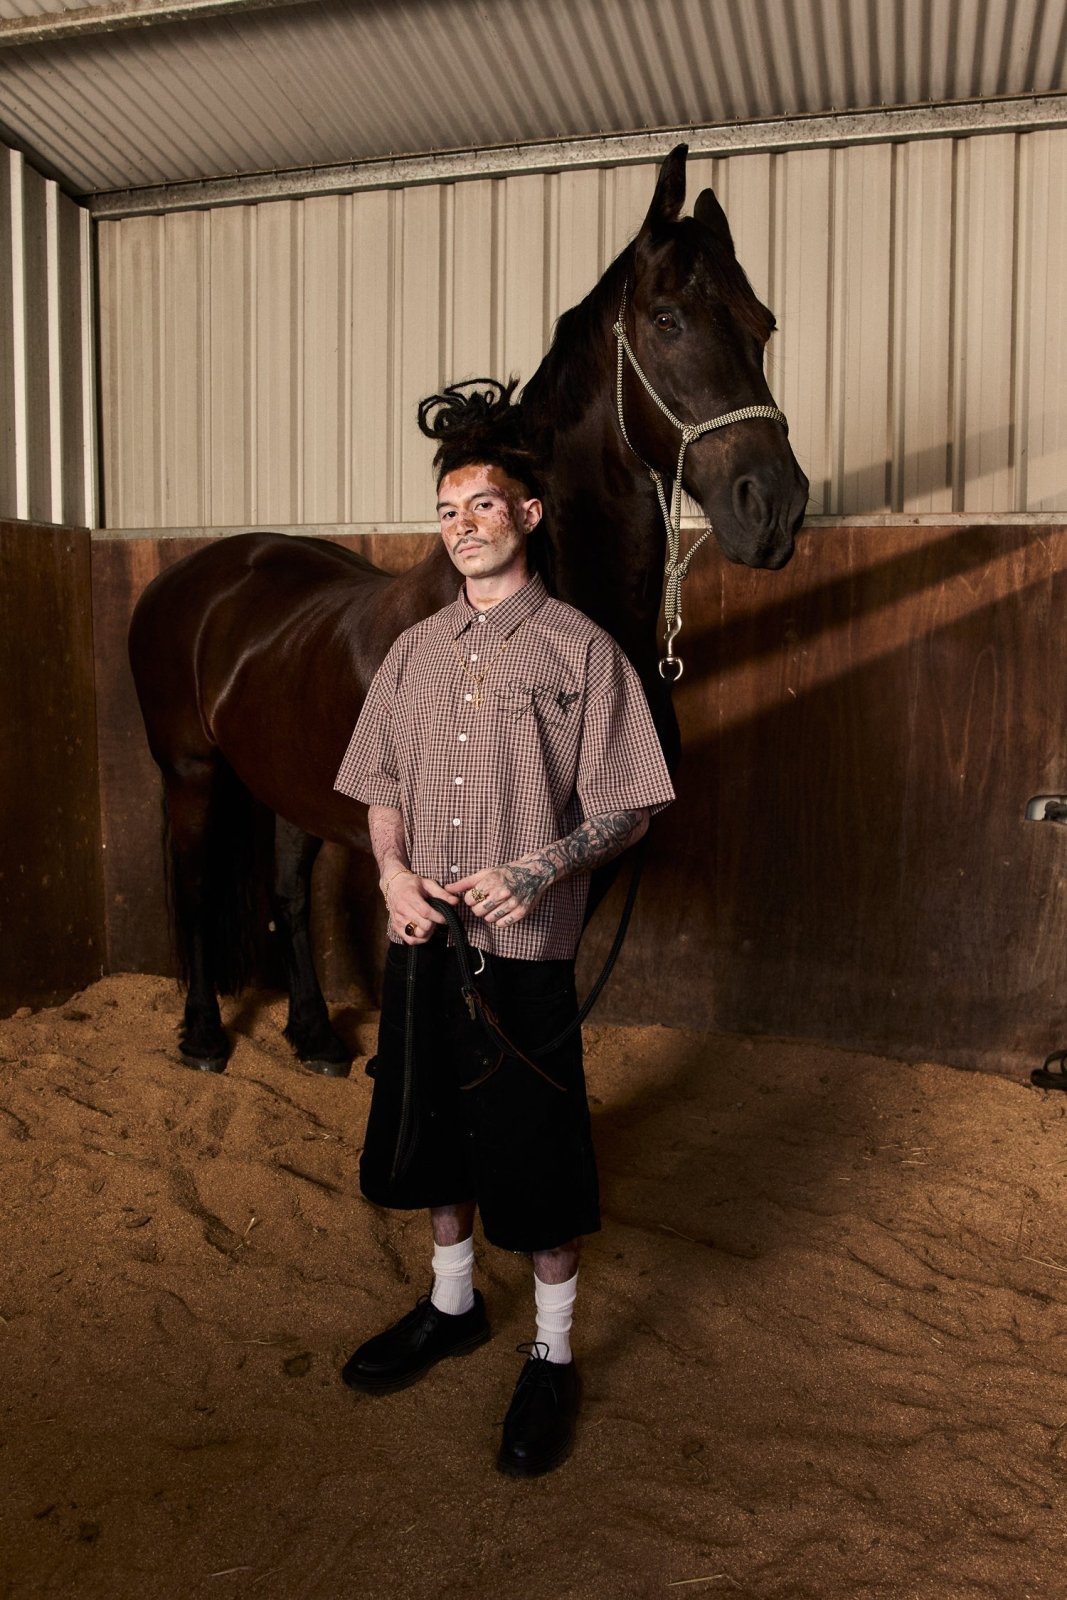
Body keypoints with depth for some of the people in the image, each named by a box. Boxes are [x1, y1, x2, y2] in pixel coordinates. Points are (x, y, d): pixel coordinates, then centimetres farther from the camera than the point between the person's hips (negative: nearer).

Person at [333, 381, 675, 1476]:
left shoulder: (579, 649, -6)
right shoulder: (415, 651, 9)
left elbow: (628, 807, -6)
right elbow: (382, 789, 14)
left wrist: (537, 871, -21)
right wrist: (393, 870, -5)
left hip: (524, 951, -5)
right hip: (422, 944, 5)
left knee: (534, 1157, 4)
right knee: (436, 1133, 18)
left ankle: (551, 1359, 24)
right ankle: (453, 1306, 41)